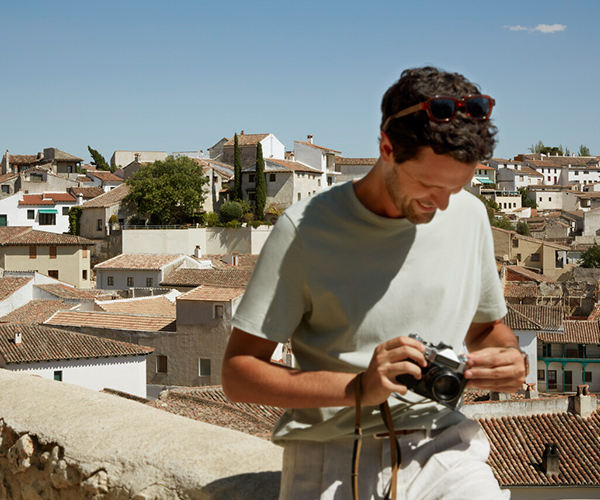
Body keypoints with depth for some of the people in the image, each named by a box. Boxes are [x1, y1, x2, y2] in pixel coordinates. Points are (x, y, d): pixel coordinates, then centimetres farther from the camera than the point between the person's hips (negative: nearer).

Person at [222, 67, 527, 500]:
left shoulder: (469, 216, 10)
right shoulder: (306, 228, -4)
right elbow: (238, 374, -6)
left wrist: (510, 359, 1)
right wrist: (357, 388, -18)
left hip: (439, 445, 2)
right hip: (332, 453, -2)